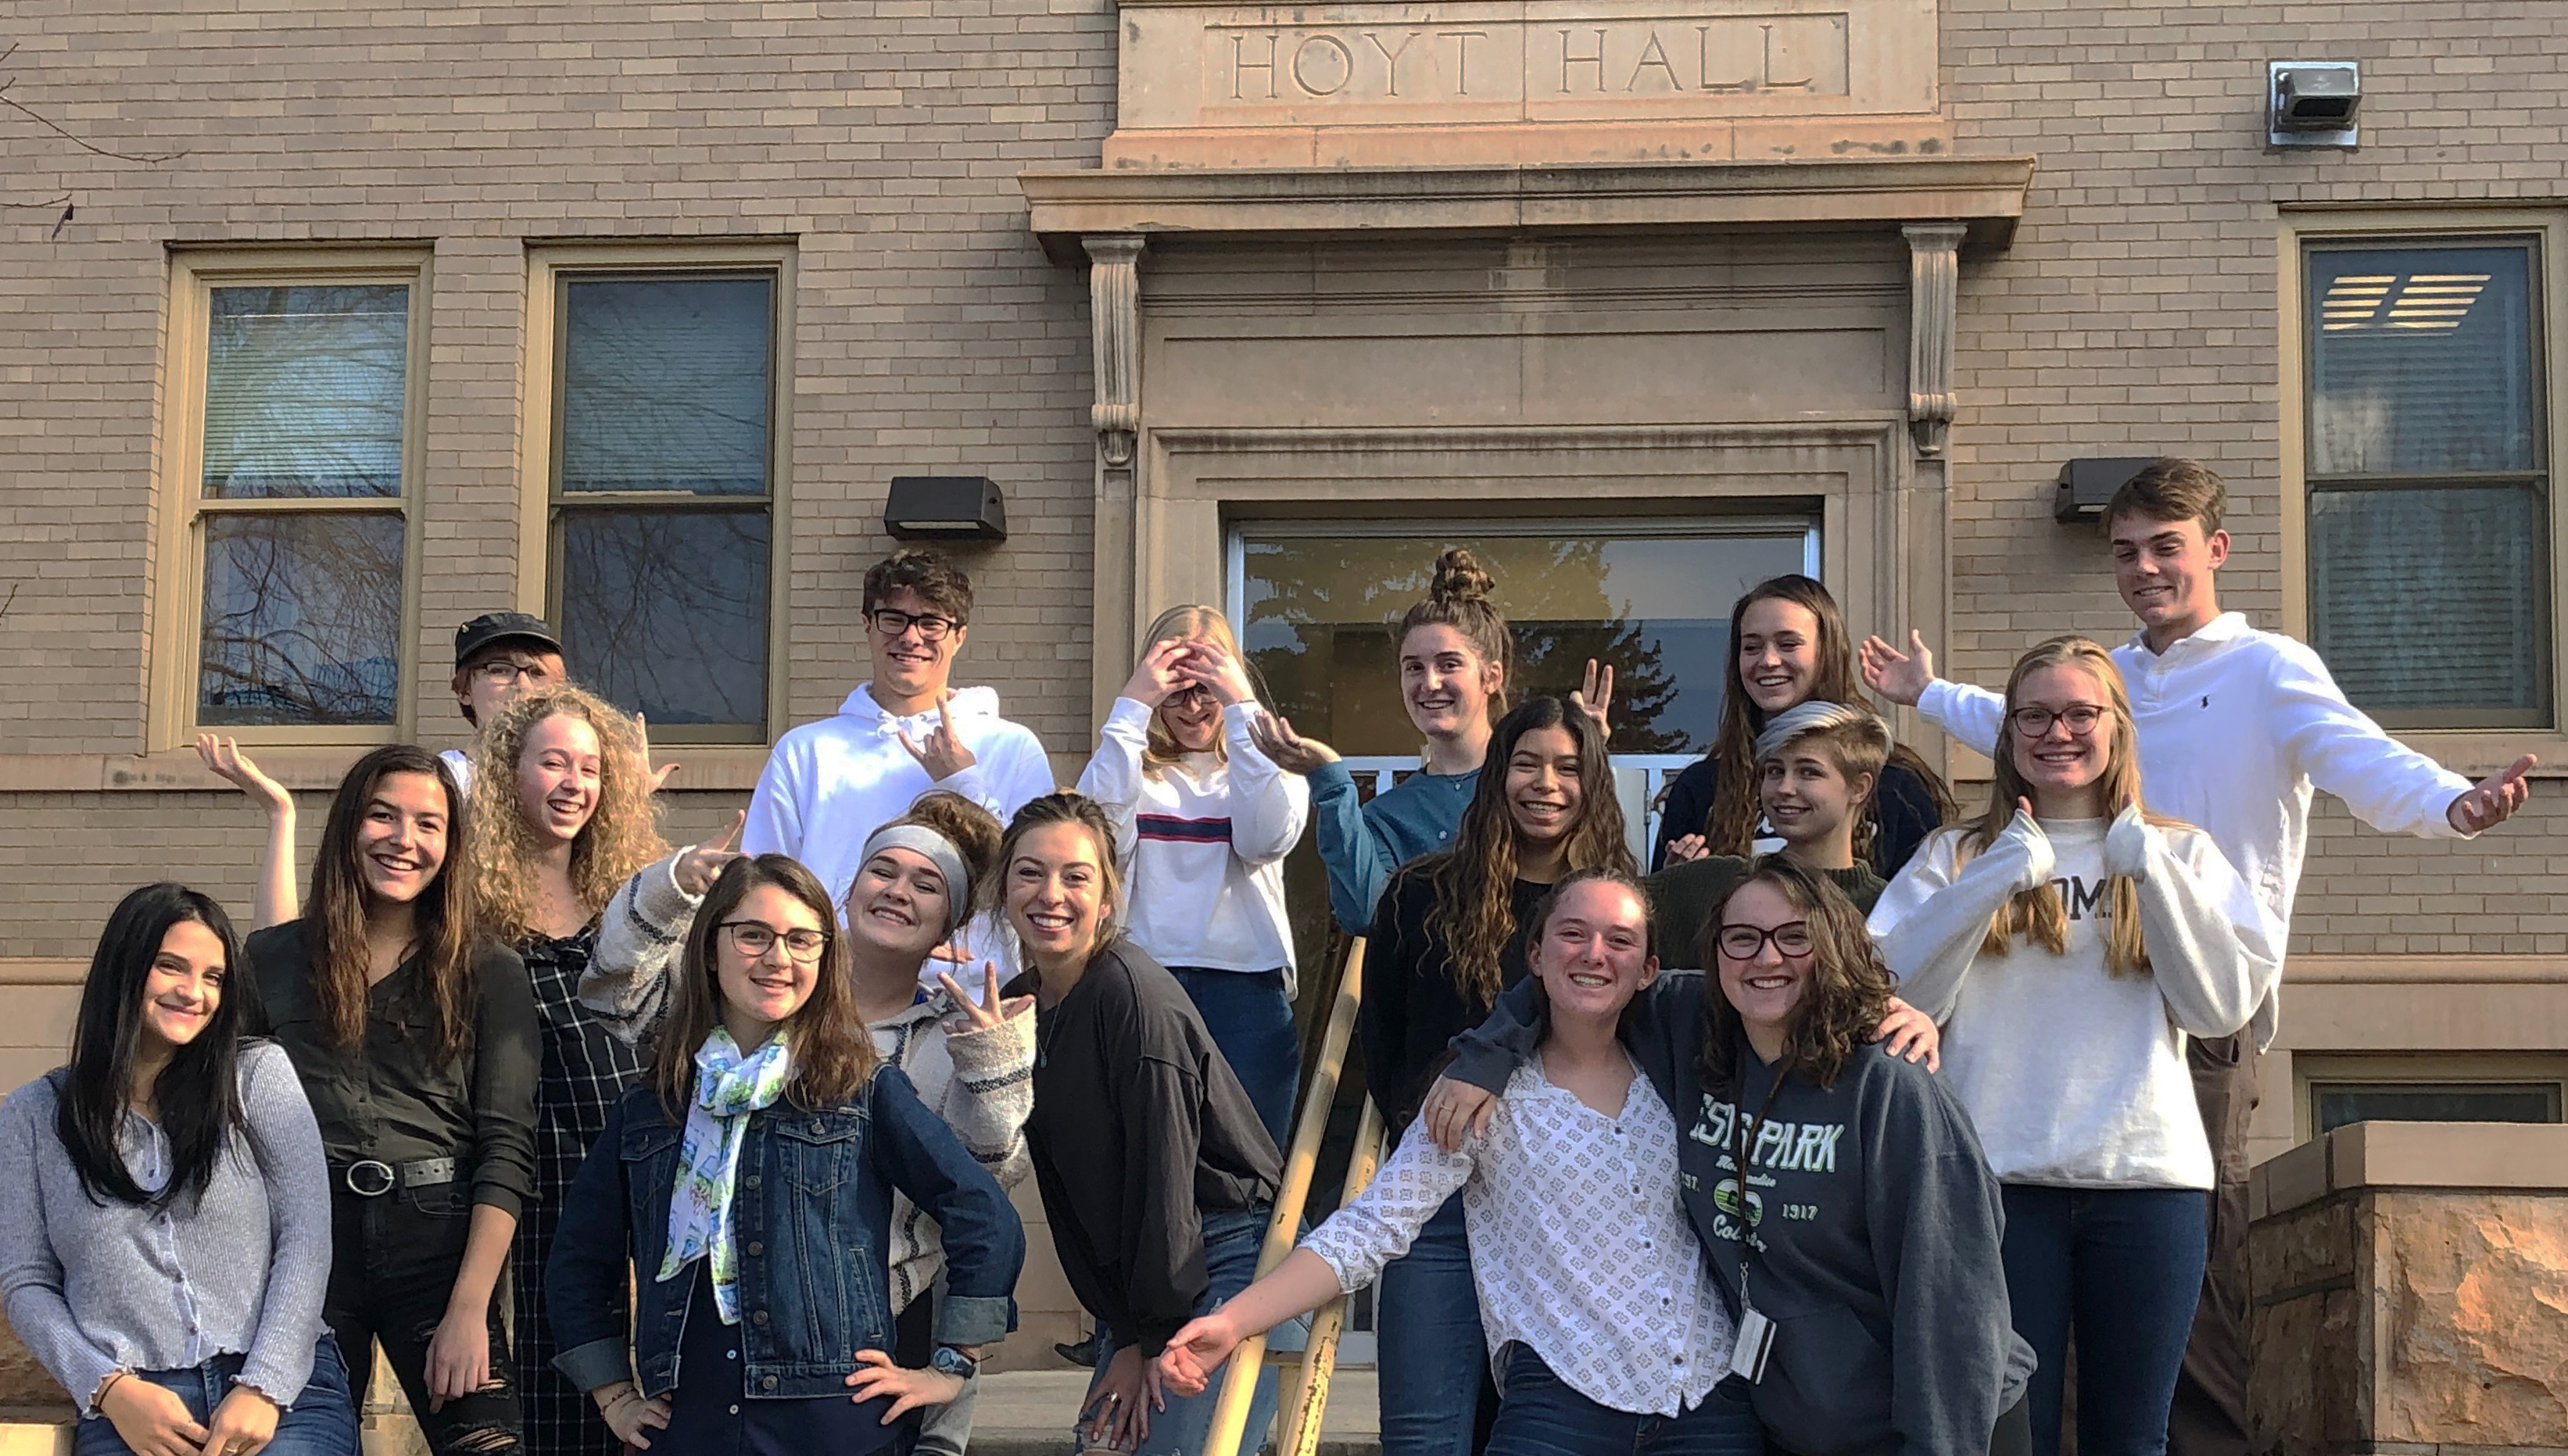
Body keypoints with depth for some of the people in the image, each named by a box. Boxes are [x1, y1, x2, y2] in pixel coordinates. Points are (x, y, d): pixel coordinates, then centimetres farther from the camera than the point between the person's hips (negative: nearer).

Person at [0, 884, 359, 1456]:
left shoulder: (260, 1075, 10)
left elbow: (305, 1237, 4)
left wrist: (264, 1387, -9)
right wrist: (110, 1388, -8)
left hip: (283, 1387, 0)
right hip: (132, 1405, 0)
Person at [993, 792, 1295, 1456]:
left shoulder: (1133, 992, -17)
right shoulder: (1020, 1007, 7)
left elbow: (1164, 1170, -17)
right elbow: (1066, 1188, 8)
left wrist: (1152, 1338, -14)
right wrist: (1121, 1333, 2)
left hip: (1227, 1257, -8)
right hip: (1130, 1282, 8)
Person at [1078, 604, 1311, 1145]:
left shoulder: (1267, 762, 13)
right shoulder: (1133, 767, 14)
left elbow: (1267, 840, -9)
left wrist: (1242, 709, -9)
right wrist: (1132, 709, -7)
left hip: (1247, 985, 0)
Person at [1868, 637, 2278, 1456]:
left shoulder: (2178, 854, 12)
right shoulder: (1957, 857, 10)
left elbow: (2224, 1006, -1)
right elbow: (1897, 999, -4)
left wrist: (2151, 872, -10)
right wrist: (1993, 883, -13)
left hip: (2147, 1174, 1)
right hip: (1995, 1174, -1)